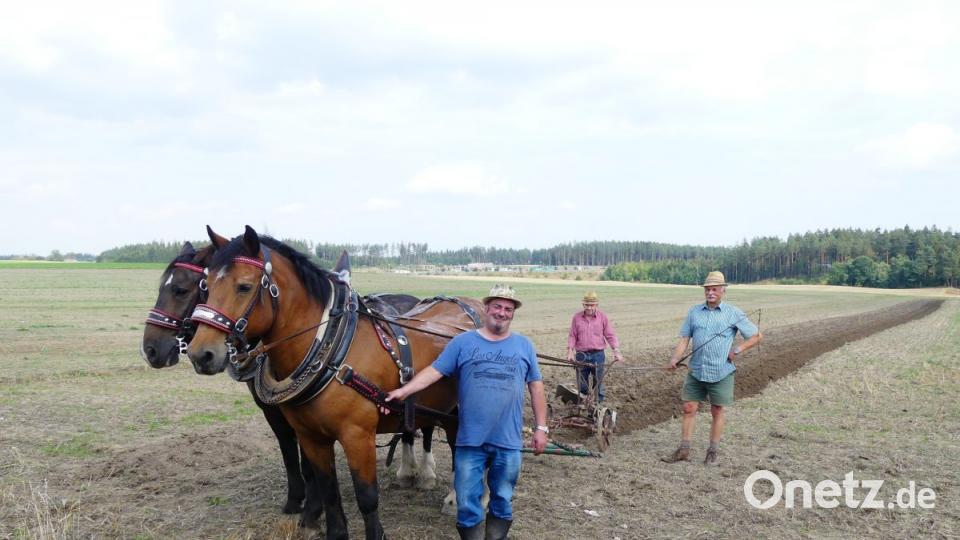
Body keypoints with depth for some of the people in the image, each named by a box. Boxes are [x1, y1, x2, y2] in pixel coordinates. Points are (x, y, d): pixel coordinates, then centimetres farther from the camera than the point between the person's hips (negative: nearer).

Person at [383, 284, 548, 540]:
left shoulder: (524, 346, 5)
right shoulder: (462, 342, -1)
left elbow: (536, 386, 8)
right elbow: (434, 371, -5)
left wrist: (541, 427, 6)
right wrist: (403, 391, -18)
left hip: (508, 441, 1)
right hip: (470, 440, -1)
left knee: (502, 501, 15)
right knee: (467, 504, 6)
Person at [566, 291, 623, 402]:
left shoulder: (602, 317, -1)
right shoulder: (577, 317, 2)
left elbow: (610, 335, 0)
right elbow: (572, 336, 5)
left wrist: (616, 351, -9)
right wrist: (570, 351, -5)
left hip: (597, 355, -1)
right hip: (581, 355, 1)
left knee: (598, 382, 6)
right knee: (582, 384, 8)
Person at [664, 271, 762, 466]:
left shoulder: (733, 314, -3)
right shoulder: (694, 311, 6)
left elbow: (756, 336, 2)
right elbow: (684, 338, 6)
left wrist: (738, 350, -10)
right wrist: (676, 357, -10)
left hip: (721, 373, -3)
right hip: (696, 371, 3)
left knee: (717, 411, 7)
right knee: (689, 408, 4)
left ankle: (714, 451, 20)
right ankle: (684, 449, 13)